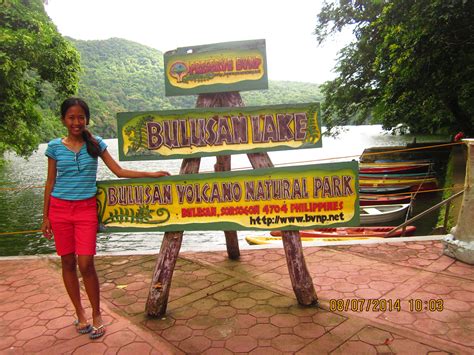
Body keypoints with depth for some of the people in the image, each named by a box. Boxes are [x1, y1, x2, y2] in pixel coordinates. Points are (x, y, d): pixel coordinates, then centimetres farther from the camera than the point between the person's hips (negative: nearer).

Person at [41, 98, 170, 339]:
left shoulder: (95, 144, 2)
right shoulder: (55, 146, 2)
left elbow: (119, 171, 2)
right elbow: (50, 182, 6)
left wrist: (152, 174, -3)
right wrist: (45, 216, 6)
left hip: (86, 209, -1)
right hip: (60, 209, 1)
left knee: (86, 264, -5)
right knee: (68, 262, 8)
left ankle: (96, 315, 14)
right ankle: (80, 314, 25)